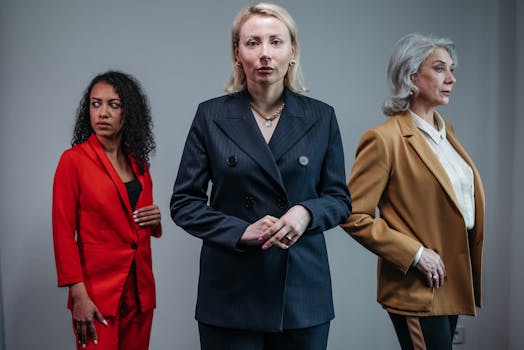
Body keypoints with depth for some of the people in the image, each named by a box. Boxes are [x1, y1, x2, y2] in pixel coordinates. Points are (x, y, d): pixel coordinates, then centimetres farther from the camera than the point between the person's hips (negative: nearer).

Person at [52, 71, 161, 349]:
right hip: (98, 291, -5)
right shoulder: (74, 159, -7)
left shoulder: (139, 162, 9)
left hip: (140, 291, 5)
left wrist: (154, 221, -2)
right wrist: (78, 296, -15)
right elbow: (63, 232, -10)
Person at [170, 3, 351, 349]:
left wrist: (307, 212, -15)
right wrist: (241, 231, -15)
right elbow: (184, 202, 0)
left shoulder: (321, 117, 3)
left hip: (303, 286, 2)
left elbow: (340, 199, 6)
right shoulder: (211, 116, -1)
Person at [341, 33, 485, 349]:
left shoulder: (445, 131, 10)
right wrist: (415, 254, -18)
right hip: (418, 288, -8)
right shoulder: (385, 139, -16)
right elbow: (354, 216, -17)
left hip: (451, 283, 8)